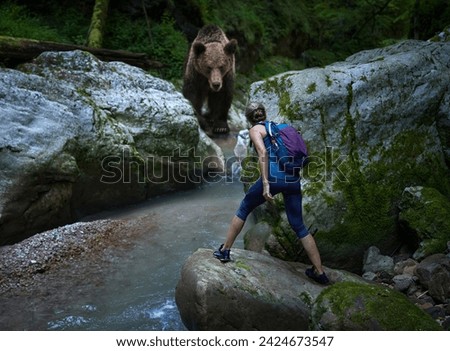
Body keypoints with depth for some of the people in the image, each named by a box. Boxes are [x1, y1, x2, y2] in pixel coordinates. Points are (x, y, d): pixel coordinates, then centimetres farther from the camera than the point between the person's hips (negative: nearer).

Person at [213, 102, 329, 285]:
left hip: (274, 177, -5)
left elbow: (263, 153, -11)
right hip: (293, 178, 5)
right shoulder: (279, 127, 24)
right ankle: (319, 272, 12)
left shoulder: (255, 129, 7)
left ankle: (224, 251, 23)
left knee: (243, 210, 17)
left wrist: (265, 184, -16)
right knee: (299, 226, 13)